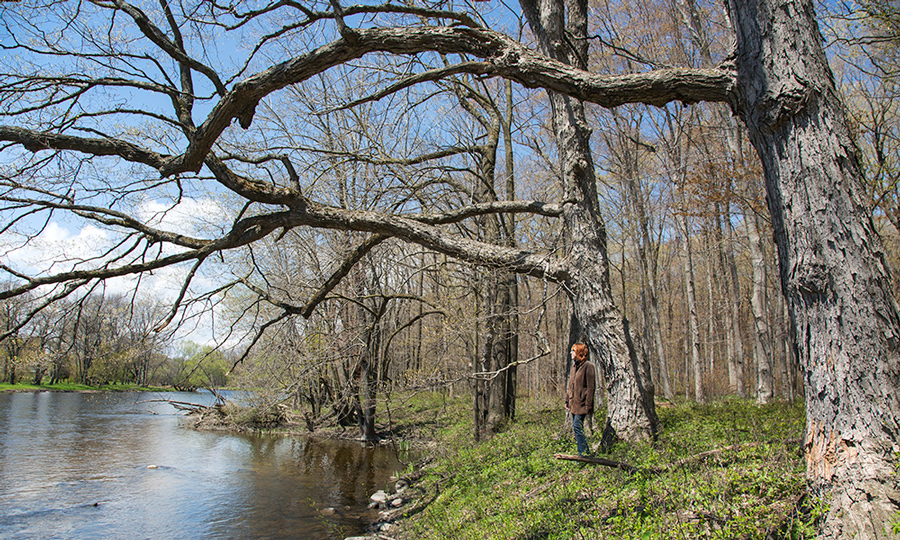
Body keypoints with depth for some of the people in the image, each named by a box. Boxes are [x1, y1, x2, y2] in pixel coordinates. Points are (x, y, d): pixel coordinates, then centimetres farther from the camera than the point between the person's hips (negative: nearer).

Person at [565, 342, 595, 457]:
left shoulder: (588, 365, -10)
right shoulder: (574, 365, 15)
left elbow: (590, 387, -13)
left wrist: (588, 405, -17)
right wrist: (567, 400, 17)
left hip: (581, 402, -8)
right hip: (574, 402, 8)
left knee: (577, 427, -13)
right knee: (576, 428, 10)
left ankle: (585, 453, -5)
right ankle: (582, 453, 19)